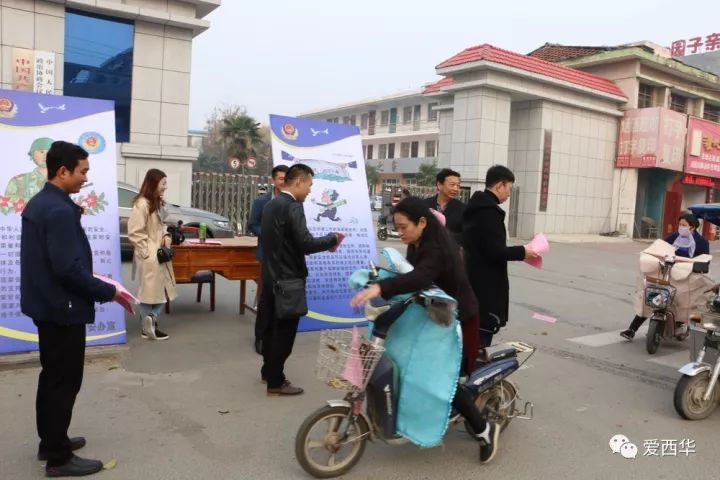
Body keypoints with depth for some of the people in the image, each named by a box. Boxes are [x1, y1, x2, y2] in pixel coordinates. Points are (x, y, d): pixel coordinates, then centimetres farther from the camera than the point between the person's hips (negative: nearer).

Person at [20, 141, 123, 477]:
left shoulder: (38, 203, 9)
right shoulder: (60, 211, -22)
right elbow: (68, 268, -27)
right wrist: (108, 292, -19)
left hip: (45, 304, 10)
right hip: (63, 308, -10)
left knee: (52, 377, 20)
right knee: (65, 382, 2)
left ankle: (50, 442, 34)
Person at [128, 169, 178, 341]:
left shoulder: (158, 203, 11)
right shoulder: (142, 204, -18)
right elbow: (134, 233, -19)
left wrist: (166, 236, 2)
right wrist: (147, 251, -18)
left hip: (160, 255, 9)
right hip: (149, 257, -9)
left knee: (162, 290, 11)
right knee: (149, 291, 2)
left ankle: (151, 321, 20)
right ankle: (147, 328, 13)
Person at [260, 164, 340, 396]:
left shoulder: (271, 204, 10)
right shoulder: (293, 206, -19)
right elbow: (305, 243, -25)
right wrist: (332, 239, -10)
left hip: (271, 276, 9)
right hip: (288, 279, -9)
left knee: (273, 326, 20)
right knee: (284, 331, 2)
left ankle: (268, 370, 34)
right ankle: (276, 382, 12)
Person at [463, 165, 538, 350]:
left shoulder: (475, 206, 13)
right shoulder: (490, 211, -18)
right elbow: (495, 252, -23)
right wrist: (522, 252, -8)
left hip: (474, 279, 10)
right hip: (486, 283, -10)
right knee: (483, 331, -4)